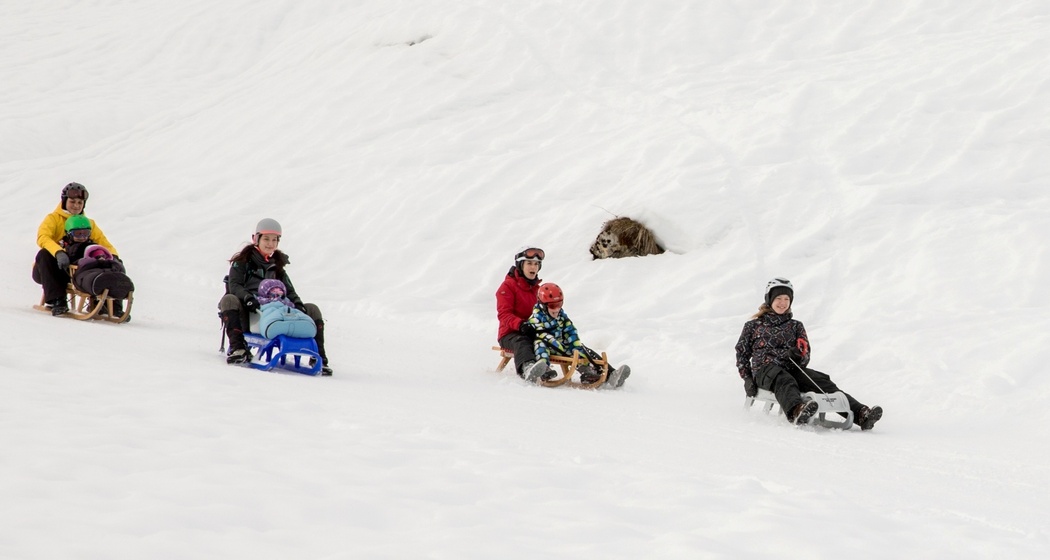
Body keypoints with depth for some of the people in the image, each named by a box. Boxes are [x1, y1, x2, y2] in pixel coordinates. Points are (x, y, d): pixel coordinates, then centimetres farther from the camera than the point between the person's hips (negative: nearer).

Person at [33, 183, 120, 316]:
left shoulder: (89, 224, 11)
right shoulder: (53, 219, -3)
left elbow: (105, 245, 4)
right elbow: (42, 238, -23)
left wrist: (114, 257, -21)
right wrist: (58, 252, -43)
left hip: (71, 272, 3)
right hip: (47, 271, -3)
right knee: (44, 254, -36)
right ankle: (56, 300, -37)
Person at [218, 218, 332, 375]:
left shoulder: (277, 265, 22)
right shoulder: (243, 261, 9)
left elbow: (288, 290, 13)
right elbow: (234, 285, -7)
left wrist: (297, 303, -11)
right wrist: (248, 298, -28)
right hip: (247, 312, -3)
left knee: (312, 309, -11)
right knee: (229, 300, -35)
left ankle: (318, 357, -19)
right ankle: (238, 348, -44)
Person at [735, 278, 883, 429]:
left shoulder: (795, 326, 25)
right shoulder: (753, 326, 19)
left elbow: (805, 357, 17)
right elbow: (742, 354, 17)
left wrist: (799, 356, -8)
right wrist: (747, 378, 0)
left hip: (792, 369, 3)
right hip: (765, 368, -3)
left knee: (823, 382, -26)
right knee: (785, 381, -40)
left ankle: (860, 414, -44)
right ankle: (796, 411, -74)